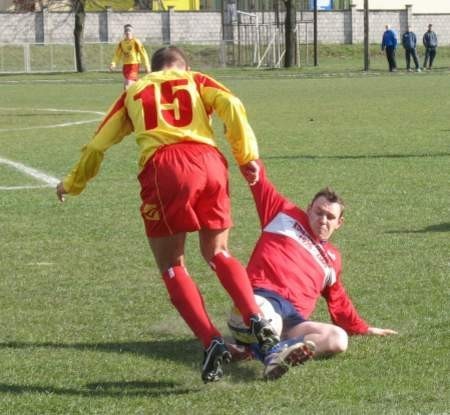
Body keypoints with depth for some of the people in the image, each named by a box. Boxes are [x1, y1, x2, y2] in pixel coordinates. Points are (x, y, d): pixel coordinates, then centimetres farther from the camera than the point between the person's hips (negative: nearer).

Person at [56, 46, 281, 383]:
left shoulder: (134, 92, 29)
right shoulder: (196, 80, 27)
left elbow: (98, 144, 30)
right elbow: (231, 105, 6)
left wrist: (73, 184, 44)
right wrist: (247, 156, 8)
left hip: (163, 167, -1)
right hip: (209, 161, 1)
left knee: (172, 267, 8)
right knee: (218, 253, 20)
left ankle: (212, 343, -8)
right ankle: (258, 320, -2)